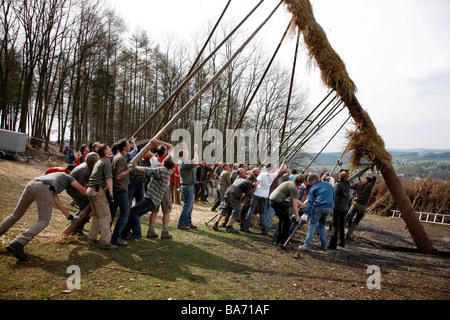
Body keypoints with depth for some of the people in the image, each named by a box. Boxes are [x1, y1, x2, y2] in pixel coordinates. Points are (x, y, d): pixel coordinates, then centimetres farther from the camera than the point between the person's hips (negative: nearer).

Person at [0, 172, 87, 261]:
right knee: (43, 221, -2)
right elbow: (83, 191, 25)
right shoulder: (68, 177, 32)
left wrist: (71, 217, 46)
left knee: (16, 214, 24)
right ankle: (18, 243, -20)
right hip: (43, 189, -6)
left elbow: (59, 205, 43)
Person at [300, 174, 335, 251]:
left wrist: (307, 214, -5)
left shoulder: (313, 188, 4)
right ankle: (324, 245, 19)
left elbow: (310, 202, -2)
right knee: (322, 225, 20)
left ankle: (307, 245, -12)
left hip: (318, 207, -5)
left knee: (311, 225, -2)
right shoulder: (329, 184, 18)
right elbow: (333, 196, 23)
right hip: (329, 208, 5)